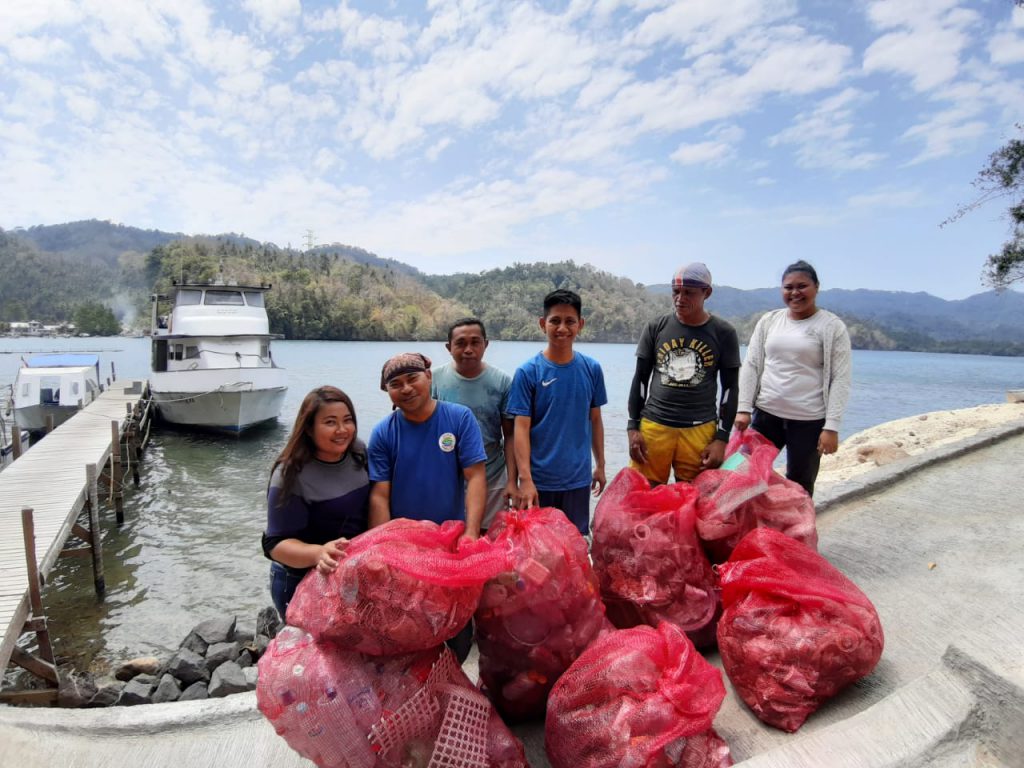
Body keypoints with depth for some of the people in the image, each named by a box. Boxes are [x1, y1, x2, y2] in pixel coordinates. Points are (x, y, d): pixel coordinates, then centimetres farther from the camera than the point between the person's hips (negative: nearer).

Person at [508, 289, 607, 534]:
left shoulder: (592, 369, 1)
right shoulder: (528, 372, -9)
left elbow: (595, 420, 10)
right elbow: (521, 428, -11)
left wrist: (600, 465, 12)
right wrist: (525, 479, -16)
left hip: (578, 479, 3)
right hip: (539, 480, -2)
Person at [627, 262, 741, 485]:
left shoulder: (723, 333, 2)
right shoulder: (656, 328, 4)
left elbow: (730, 388, 5)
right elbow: (640, 379, 9)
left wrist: (722, 438, -1)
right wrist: (633, 427, 2)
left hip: (700, 430, -1)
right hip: (653, 425, 1)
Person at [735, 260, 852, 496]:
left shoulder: (832, 326, -3)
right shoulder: (768, 321, 8)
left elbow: (840, 380, -6)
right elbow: (751, 366, 7)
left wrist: (831, 426, -12)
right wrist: (744, 408, -1)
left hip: (809, 421, -3)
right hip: (766, 414, 3)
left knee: (799, 488, 6)